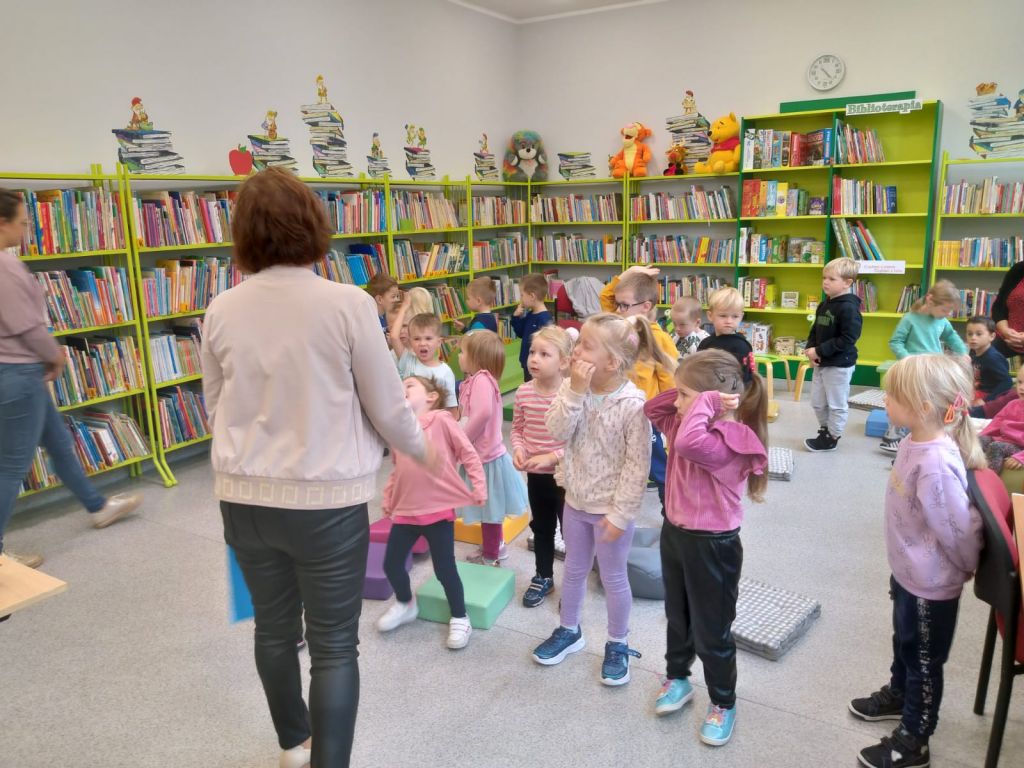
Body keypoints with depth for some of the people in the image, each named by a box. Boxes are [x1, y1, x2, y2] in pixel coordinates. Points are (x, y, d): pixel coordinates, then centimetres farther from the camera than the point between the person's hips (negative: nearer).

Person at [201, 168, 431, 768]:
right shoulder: (348, 304, -15)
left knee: (274, 628, 22)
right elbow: (388, 407, -8)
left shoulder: (222, 311, -3)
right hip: (326, 498, -5)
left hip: (244, 495, 5)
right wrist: (421, 448, 12)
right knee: (334, 644, 9)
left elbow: (217, 407, 9)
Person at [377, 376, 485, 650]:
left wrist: (478, 487, -11)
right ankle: (405, 604, 40)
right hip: (405, 510, 6)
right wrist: (388, 498, 15)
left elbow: (468, 453, -7)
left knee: (444, 569, 2)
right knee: (391, 564, 11)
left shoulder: (441, 419, -9)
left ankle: (459, 618, 26)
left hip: (438, 509, -5)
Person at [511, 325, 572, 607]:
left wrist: (552, 457, -25)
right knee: (541, 527, 22)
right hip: (535, 475, 5)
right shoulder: (523, 392, -5)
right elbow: (517, 428, 8)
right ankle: (543, 577, 41)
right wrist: (518, 450, -10)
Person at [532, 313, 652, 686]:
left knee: (612, 577, 12)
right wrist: (576, 390, -26)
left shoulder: (632, 403, -23)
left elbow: (637, 465, -19)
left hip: (610, 508, -5)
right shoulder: (572, 388, -6)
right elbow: (557, 431, -17)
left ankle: (617, 645, 33)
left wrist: (619, 513, -18)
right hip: (575, 500, 5)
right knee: (574, 570, 22)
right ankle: (568, 631, 44)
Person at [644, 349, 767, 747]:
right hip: (675, 532, 9)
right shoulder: (684, 423, 0)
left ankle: (723, 703, 31)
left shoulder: (730, 442, -28)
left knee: (711, 631, 9)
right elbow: (651, 409, 10)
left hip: (712, 545, -8)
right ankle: (677, 678, 46)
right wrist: (686, 395, -7)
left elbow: (689, 444, -47)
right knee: (677, 616, 25)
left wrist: (704, 402, -33)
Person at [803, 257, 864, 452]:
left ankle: (832, 438, 18)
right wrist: (810, 349, -3)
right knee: (817, 402, 17)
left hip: (840, 365, -9)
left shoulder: (848, 308, -18)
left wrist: (819, 351, -22)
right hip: (821, 363, 9)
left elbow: (847, 339, -23)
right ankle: (825, 431, 34)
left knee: (836, 404, 6)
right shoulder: (824, 305, 9)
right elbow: (815, 330, 16)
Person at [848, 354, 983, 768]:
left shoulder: (936, 463, -34)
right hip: (908, 571, 8)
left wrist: (968, 568, -5)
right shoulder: (915, 442, -6)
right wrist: (903, 568, 14)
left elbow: (959, 527, -23)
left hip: (931, 583, -8)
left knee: (925, 660, 13)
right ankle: (899, 695, 54)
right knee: (904, 643, 30)